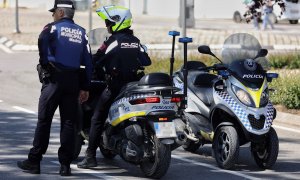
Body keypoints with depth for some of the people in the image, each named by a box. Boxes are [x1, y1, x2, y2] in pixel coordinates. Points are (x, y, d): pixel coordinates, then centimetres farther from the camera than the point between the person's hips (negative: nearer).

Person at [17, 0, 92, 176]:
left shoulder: (52, 28, -2)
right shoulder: (81, 33, 13)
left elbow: (42, 42, -25)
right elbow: (88, 61, 9)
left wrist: (45, 63, -10)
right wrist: (85, 87, 12)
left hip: (54, 79, -4)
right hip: (73, 81, 4)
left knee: (44, 121, 0)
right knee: (69, 122, 6)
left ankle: (34, 161, 3)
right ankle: (65, 165, 3)